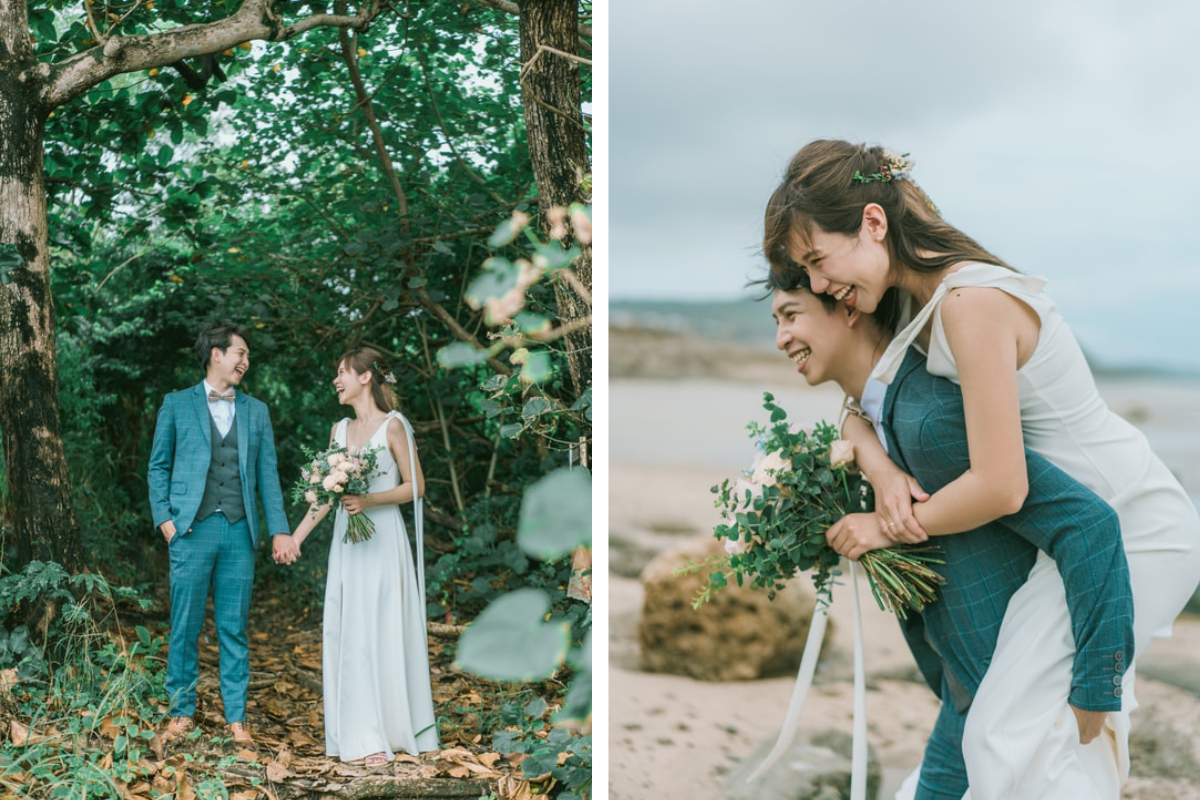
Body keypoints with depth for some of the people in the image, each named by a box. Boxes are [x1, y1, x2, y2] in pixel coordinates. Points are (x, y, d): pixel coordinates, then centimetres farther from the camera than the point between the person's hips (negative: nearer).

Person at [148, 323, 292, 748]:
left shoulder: (256, 411, 14)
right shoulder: (177, 405, 7)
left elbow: (267, 473, 11)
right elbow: (159, 466, 8)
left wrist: (279, 529, 3)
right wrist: (163, 518, -5)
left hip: (239, 531, 2)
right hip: (193, 528, -2)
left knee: (234, 629, 5)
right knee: (185, 627, 2)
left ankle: (236, 718, 10)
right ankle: (183, 711, 15)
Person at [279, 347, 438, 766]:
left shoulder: (393, 425, -5)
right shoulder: (340, 429, 12)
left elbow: (415, 486, -7)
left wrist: (369, 501, -18)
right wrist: (295, 538, 11)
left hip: (383, 540, -6)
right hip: (346, 542, 6)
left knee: (382, 634, -2)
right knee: (347, 636, 5)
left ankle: (385, 735, 6)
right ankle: (359, 735, 13)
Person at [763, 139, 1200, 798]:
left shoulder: (972, 302, -25)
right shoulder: (920, 301, 4)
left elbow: (999, 487, -26)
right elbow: (857, 408, 11)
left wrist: (884, 528, -12)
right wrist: (883, 472, -11)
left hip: (1132, 538, -10)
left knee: (1003, 739, -13)